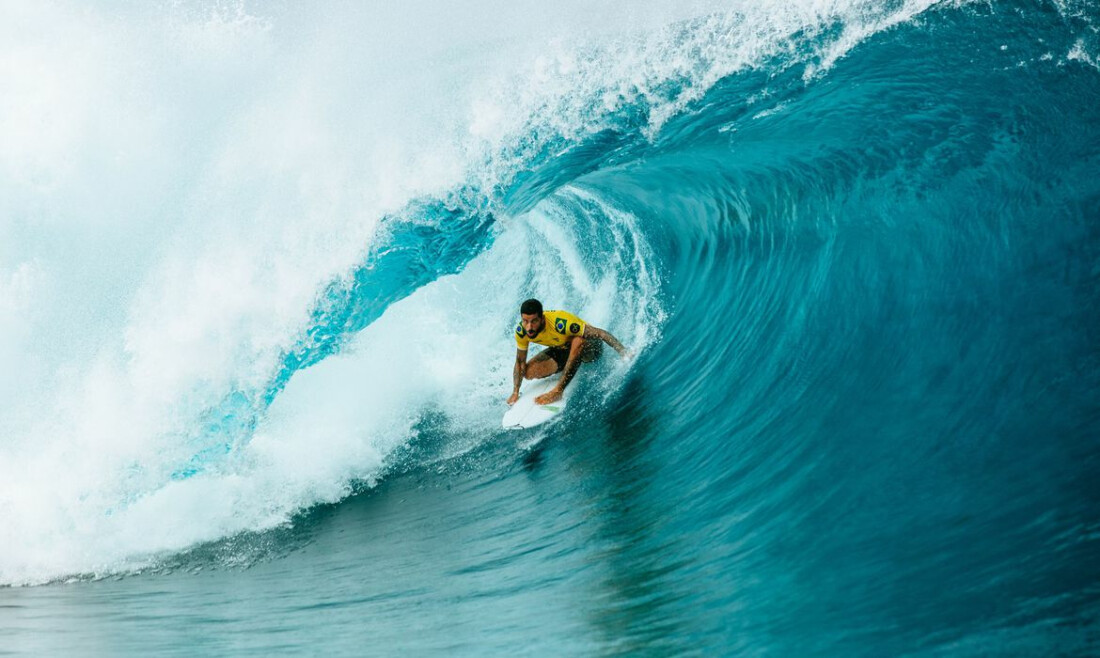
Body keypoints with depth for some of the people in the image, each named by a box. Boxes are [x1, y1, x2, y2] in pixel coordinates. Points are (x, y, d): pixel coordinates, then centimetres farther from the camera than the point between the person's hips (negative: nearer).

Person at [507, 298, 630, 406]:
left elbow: (600, 333, -37)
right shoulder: (521, 331, -22)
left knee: (578, 340, -41)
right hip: (561, 350, 5)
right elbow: (520, 362, -8)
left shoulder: (561, 323, -40)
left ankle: (558, 391, -30)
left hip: (590, 348, -5)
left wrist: (625, 354, -42)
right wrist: (515, 392, -11)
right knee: (529, 372, -15)